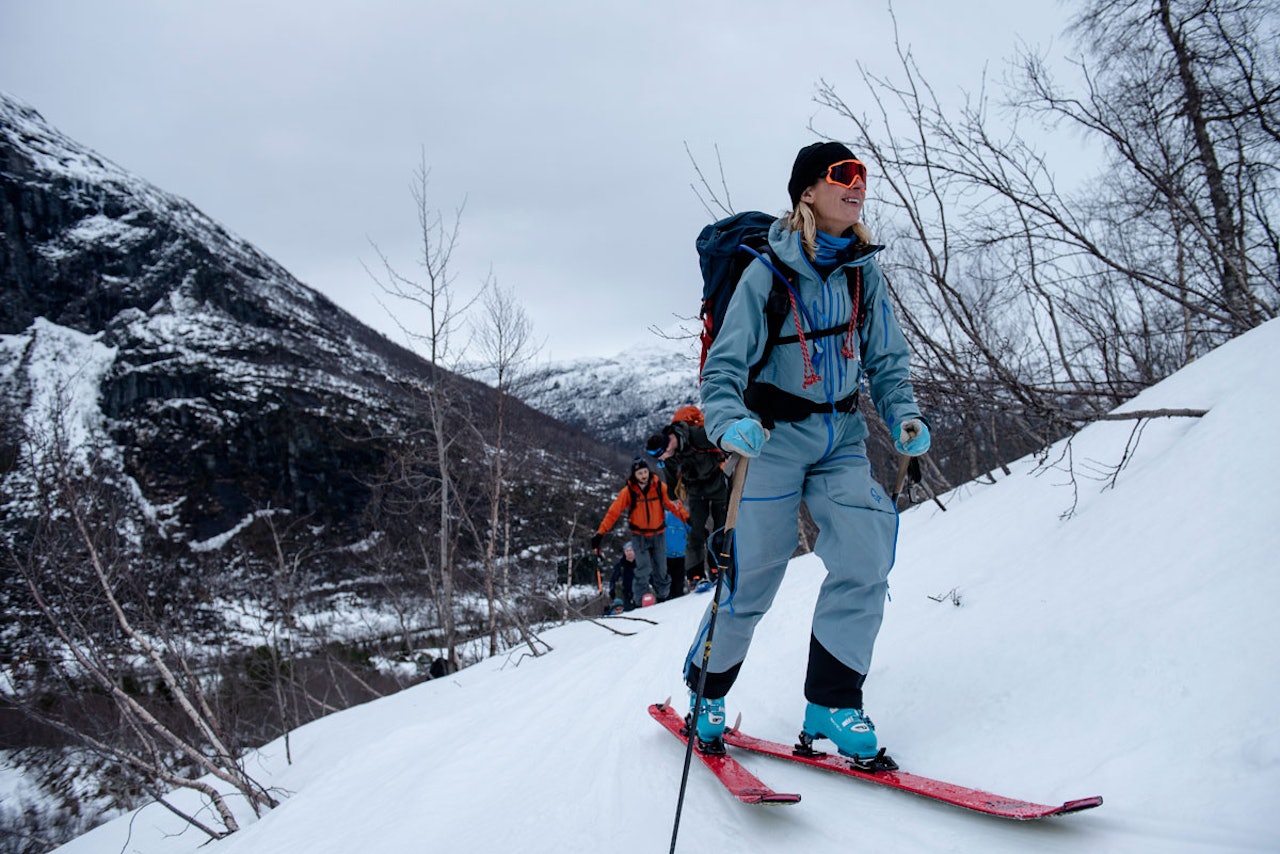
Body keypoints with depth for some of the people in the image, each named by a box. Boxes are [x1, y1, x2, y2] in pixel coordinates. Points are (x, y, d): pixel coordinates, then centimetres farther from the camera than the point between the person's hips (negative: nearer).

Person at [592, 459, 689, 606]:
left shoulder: (659, 487, -8)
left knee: (661, 570, 7)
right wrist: (600, 533, -18)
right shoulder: (627, 491, -12)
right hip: (639, 536, -2)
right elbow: (613, 512, -13)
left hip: (658, 534, 2)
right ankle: (640, 600, -7)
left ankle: (663, 597, 23)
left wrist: (687, 518, -22)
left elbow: (673, 504, -8)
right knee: (644, 569, -16)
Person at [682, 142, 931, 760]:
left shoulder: (865, 272, 3)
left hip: (842, 437, 4)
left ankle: (832, 703, 2)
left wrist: (903, 417, -8)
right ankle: (706, 689, 25)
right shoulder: (767, 273, -10)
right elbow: (724, 365, -12)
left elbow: (886, 360, 9)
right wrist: (730, 422, -31)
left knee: (865, 559, -13)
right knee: (753, 578, 0)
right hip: (776, 436, -4)